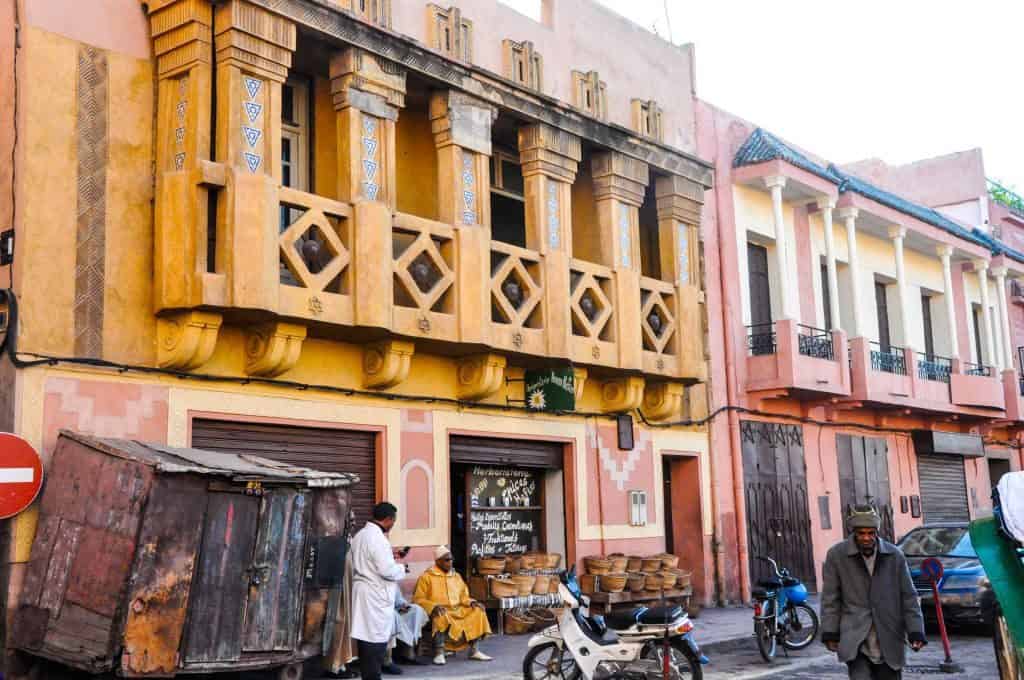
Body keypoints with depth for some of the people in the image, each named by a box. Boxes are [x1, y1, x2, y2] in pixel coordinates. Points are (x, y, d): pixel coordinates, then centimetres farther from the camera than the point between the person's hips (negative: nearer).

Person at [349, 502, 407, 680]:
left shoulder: (360, 534, 12)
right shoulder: (377, 538, -18)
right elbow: (387, 570, -22)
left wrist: (390, 557, 21)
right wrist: (402, 568, -3)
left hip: (363, 593, 10)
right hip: (375, 597, -9)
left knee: (366, 638, 13)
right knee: (376, 640, -4)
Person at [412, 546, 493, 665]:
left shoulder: (456, 576, 18)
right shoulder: (426, 577, 0)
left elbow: (463, 596, 20)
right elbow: (418, 599, -6)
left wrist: (471, 602, -2)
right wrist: (434, 606, -22)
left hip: (458, 610, 6)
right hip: (440, 611, -5)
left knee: (478, 611, -15)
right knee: (442, 617, -38)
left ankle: (474, 650, -16)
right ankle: (439, 654, -33)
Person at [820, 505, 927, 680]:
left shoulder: (894, 555, 1)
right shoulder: (836, 555, -3)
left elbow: (908, 597, 5)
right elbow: (830, 598, 1)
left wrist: (915, 631, -3)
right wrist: (830, 633, -2)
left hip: (889, 640, 2)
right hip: (854, 640, -2)